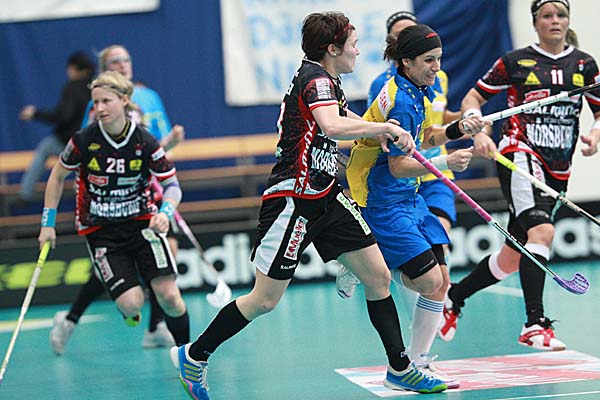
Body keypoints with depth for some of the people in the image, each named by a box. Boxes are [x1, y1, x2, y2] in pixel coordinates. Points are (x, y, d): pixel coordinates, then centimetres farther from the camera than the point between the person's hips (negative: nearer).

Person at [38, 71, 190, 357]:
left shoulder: (145, 143, -11)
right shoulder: (84, 140, -11)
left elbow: (172, 185, -4)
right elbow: (58, 176, 5)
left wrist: (165, 212, -25)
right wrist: (48, 223, 4)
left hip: (142, 222, 1)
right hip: (100, 230, 0)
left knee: (168, 296, -15)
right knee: (131, 303, -16)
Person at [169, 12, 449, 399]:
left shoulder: (325, 80, 12)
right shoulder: (316, 78, -17)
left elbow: (343, 116, 35)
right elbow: (332, 127, -37)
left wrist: (377, 131, 15)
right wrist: (386, 127, -27)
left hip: (326, 196, 10)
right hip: (293, 200, -10)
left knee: (379, 276, 4)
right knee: (265, 300, -2)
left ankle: (400, 369, 13)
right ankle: (193, 355, 15)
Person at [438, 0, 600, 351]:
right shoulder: (515, 62, 1)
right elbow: (472, 99, 8)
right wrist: (479, 134, -9)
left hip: (557, 171, 5)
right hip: (520, 156, -5)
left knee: (512, 257, 9)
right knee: (542, 231, -28)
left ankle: (454, 296, 31)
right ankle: (535, 324, -31)